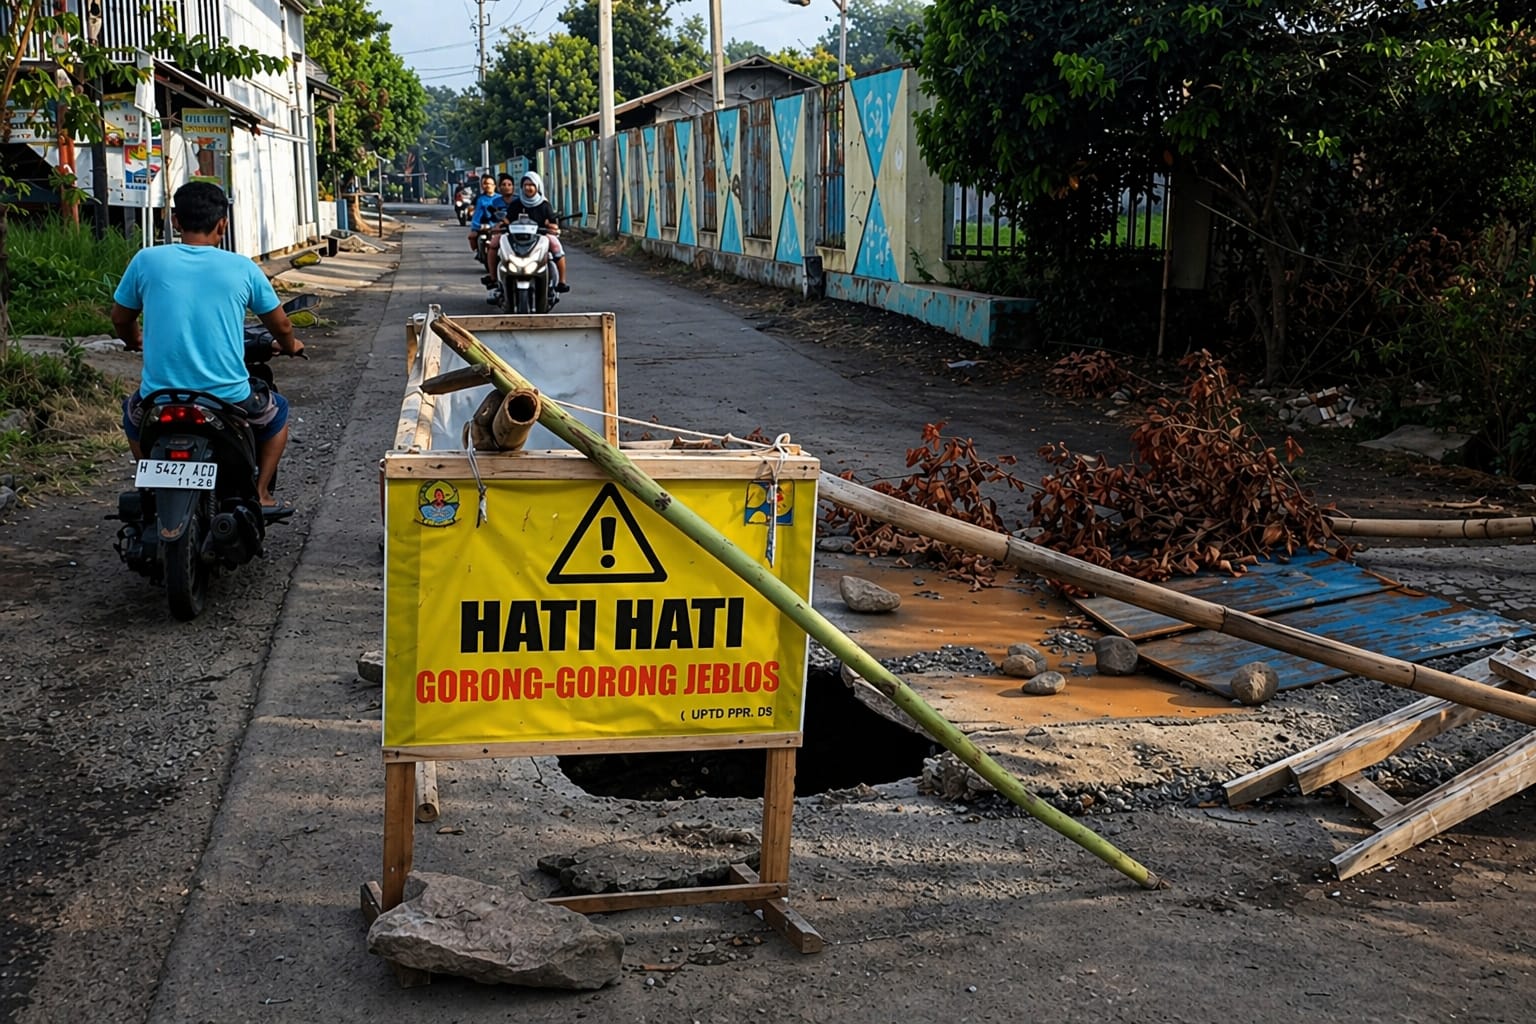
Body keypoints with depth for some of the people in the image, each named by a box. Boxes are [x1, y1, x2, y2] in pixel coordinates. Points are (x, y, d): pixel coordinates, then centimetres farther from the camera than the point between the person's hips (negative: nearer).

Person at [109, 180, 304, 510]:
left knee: (132, 412, 37)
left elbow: (120, 318, 14)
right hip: (229, 399, -1)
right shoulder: (242, 268, -2)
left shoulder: (147, 260, -1)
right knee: (277, 412, 31)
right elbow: (281, 326, 11)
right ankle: (260, 493, 23)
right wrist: (289, 345, 35)